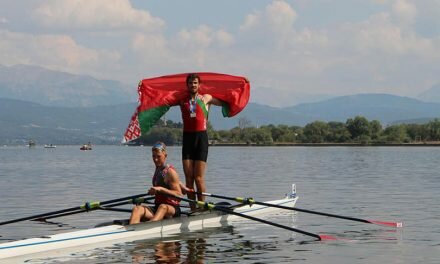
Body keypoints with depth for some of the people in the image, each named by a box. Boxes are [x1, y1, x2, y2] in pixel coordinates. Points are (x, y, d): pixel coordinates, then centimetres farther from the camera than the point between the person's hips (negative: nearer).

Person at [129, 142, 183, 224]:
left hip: (172, 209, -7)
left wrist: (161, 189, -28)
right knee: (137, 209, -22)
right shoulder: (158, 169, 15)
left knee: (163, 207, -41)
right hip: (157, 208, 7)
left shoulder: (170, 172, -8)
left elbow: (179, 195, -17)